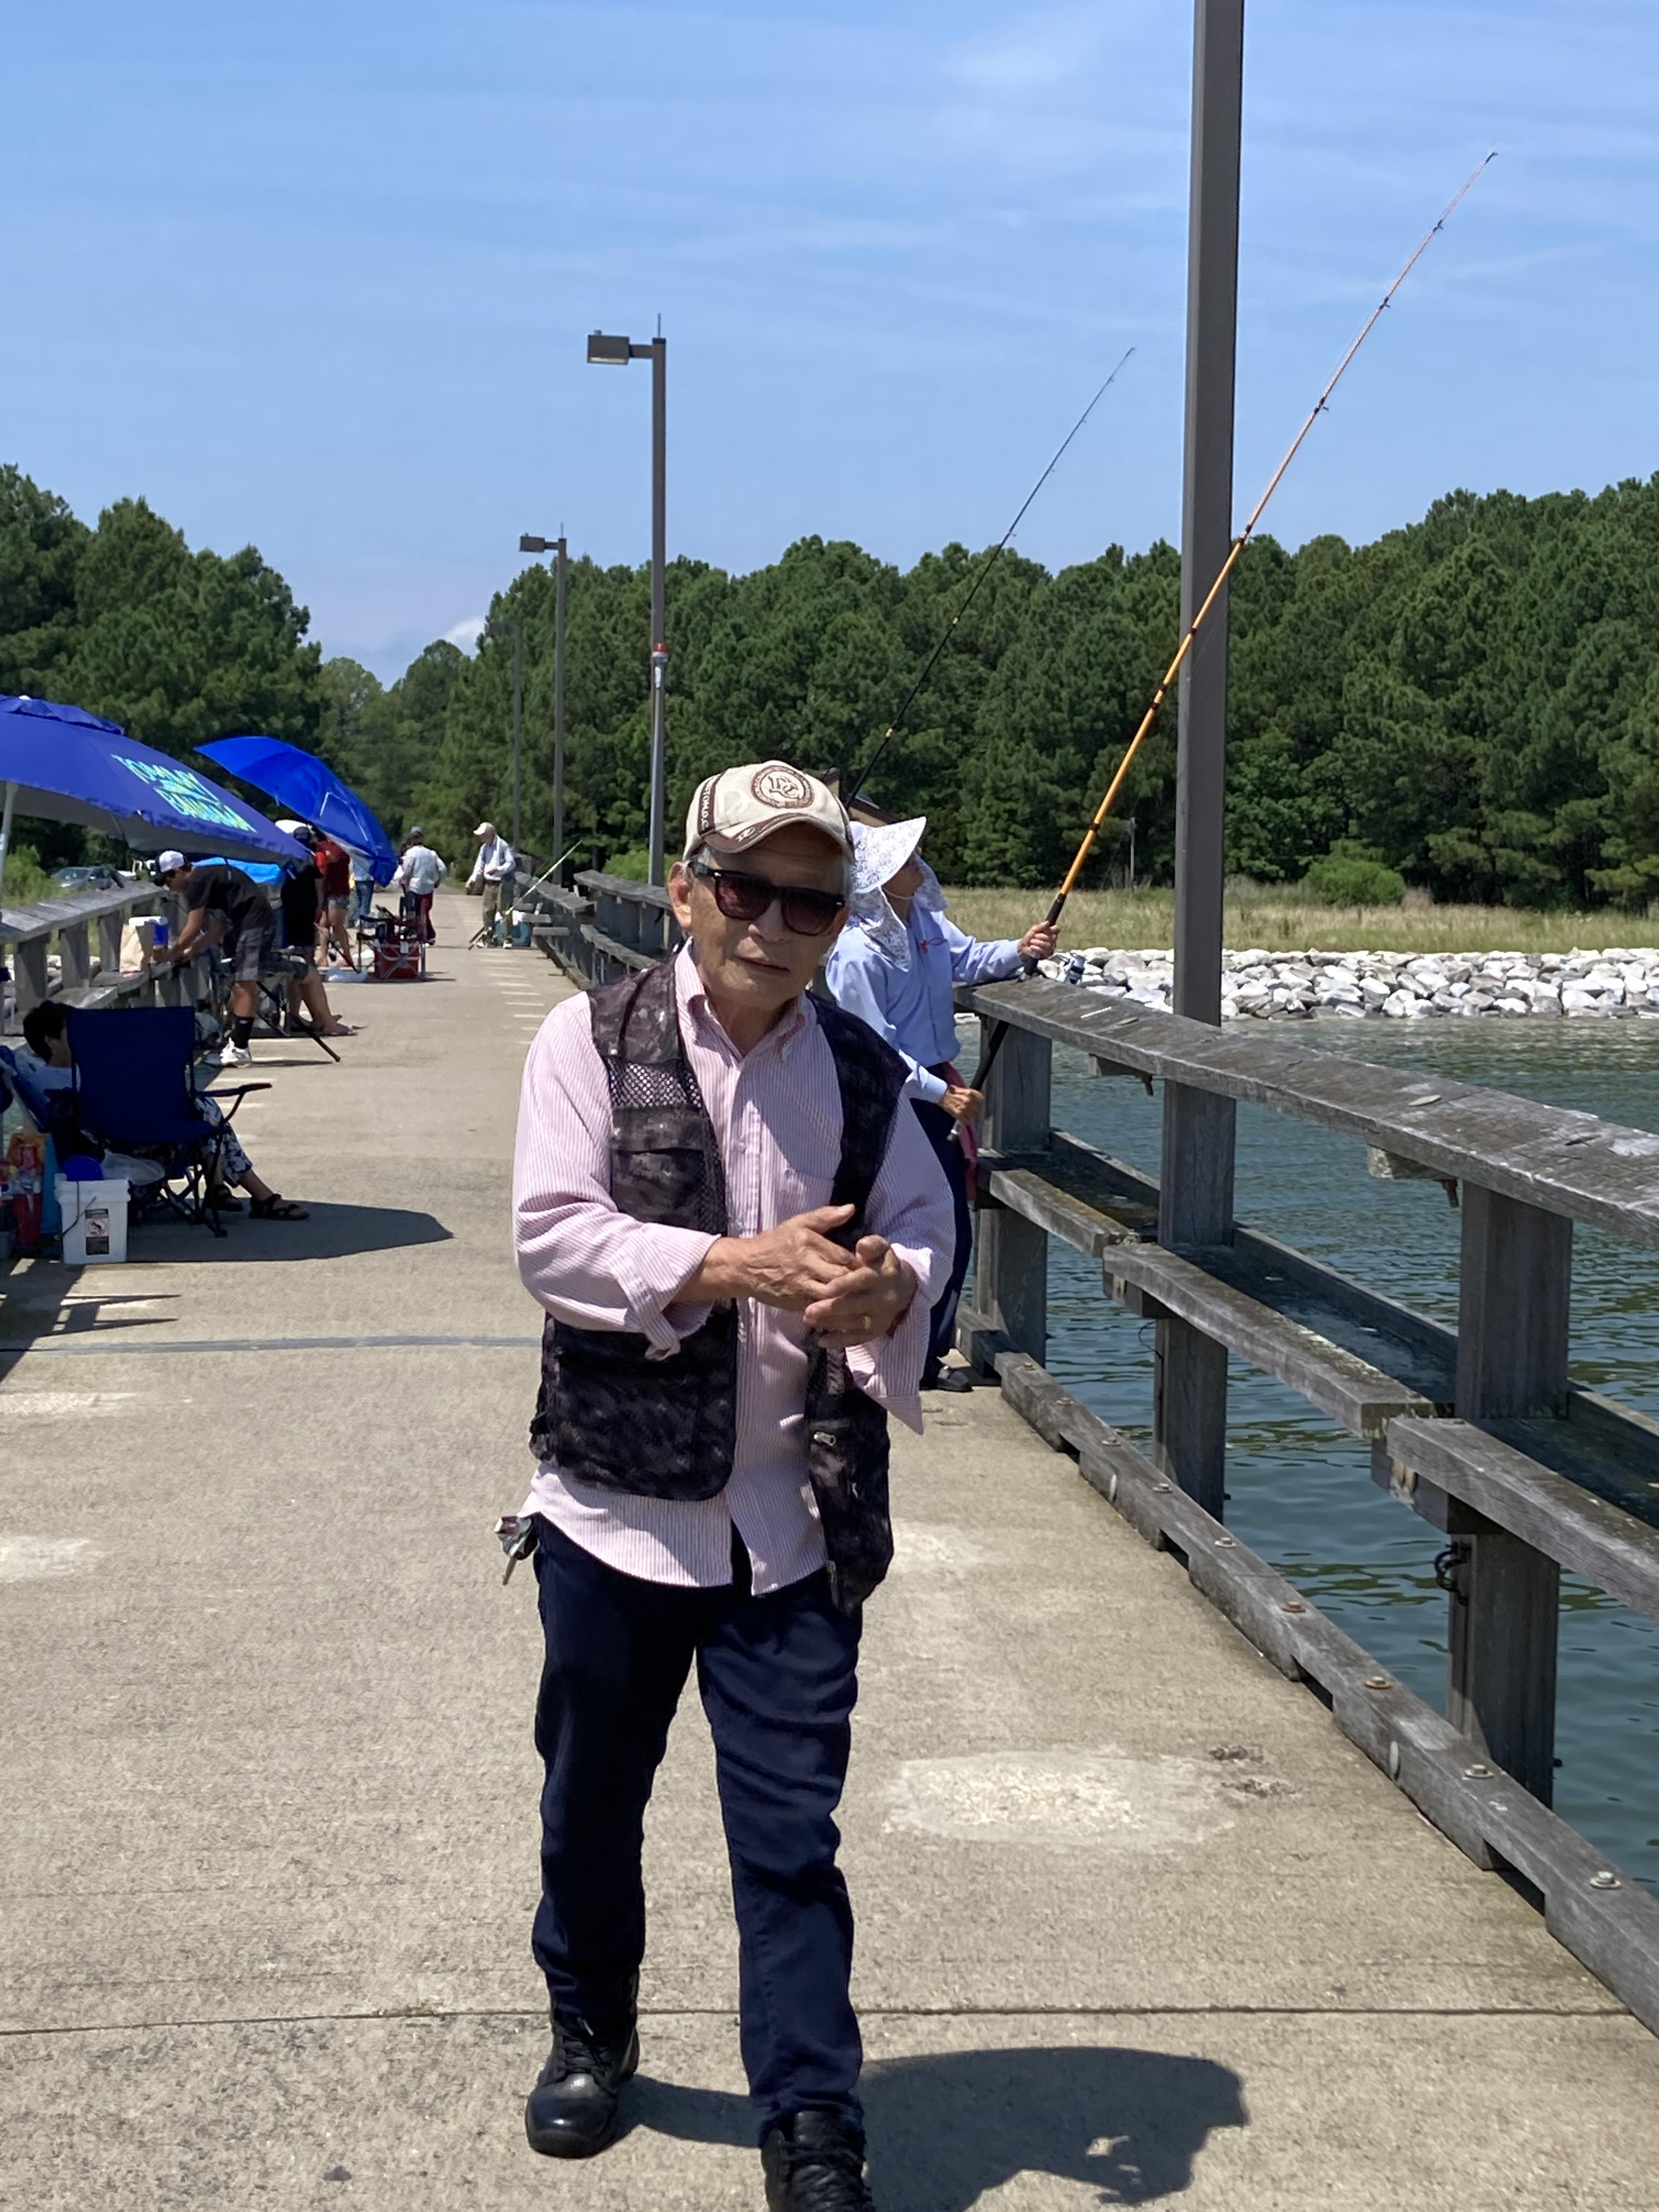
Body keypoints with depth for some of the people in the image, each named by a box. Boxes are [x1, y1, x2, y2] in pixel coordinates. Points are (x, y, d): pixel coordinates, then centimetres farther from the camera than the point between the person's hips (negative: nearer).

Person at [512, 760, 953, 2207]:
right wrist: (739, 1265, -26)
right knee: (594, 1798, 17)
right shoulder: (594, 1041, -5)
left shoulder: (862, 1071, 4)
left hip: (800, 1515, 1)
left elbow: (924, 1225, 4)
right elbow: (555, 1235, -15)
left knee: (793, 1832, 1)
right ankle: (592, 2033, 42)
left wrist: (886, 1287, -20)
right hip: (619, 1494, 0)